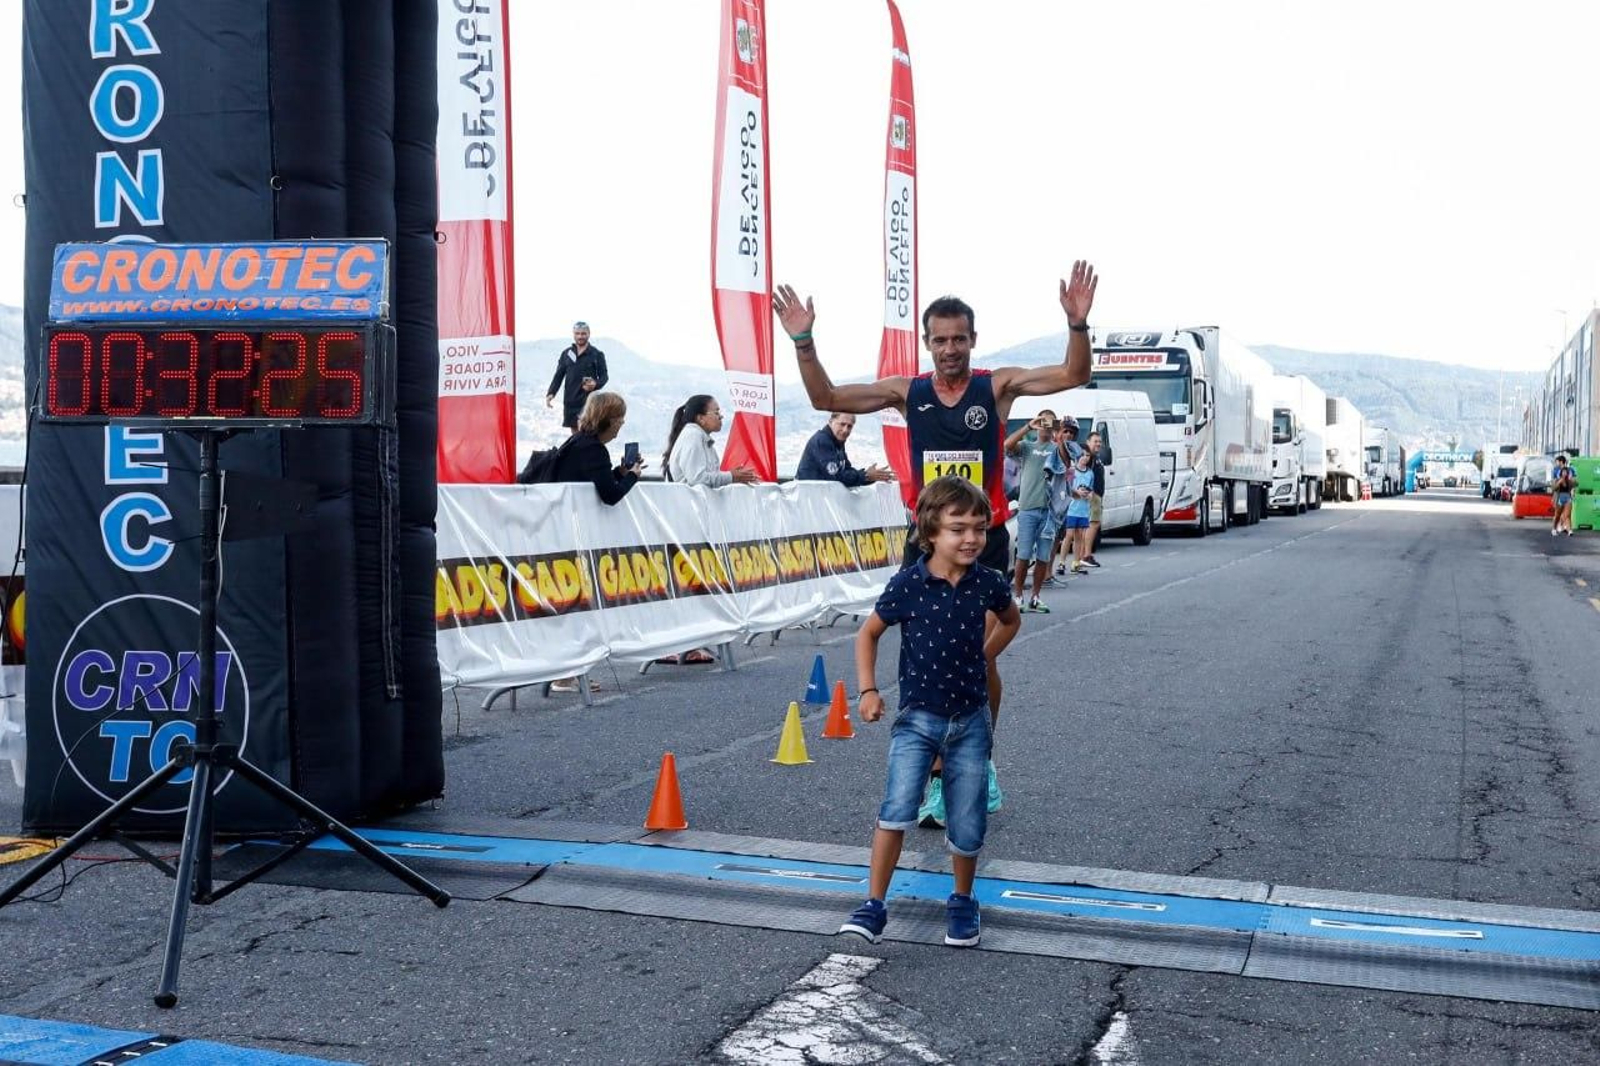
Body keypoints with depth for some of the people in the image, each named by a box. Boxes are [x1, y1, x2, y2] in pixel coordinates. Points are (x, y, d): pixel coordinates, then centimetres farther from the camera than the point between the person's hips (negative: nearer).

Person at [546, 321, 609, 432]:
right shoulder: (566, 353, 11)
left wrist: (595, 384, -20)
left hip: (588, 400, -4)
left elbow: (604, 376, 2)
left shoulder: (597, 354, 1)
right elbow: (558, 376, 12)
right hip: (570, 401, 4)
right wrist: (551, 393, -1)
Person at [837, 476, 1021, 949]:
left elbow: (1010, 620, 18)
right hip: (917, 717, -2)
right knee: (897, 808, -18)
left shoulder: (988, 583, -5)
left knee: (967, 825, 7)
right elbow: (869, 632, 2)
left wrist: (982, 658, 8)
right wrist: (868, 690, -6)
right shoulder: (907, 584, -12)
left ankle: (962, 901, 32)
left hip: (970, 719, 2)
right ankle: (874, 906, -8)